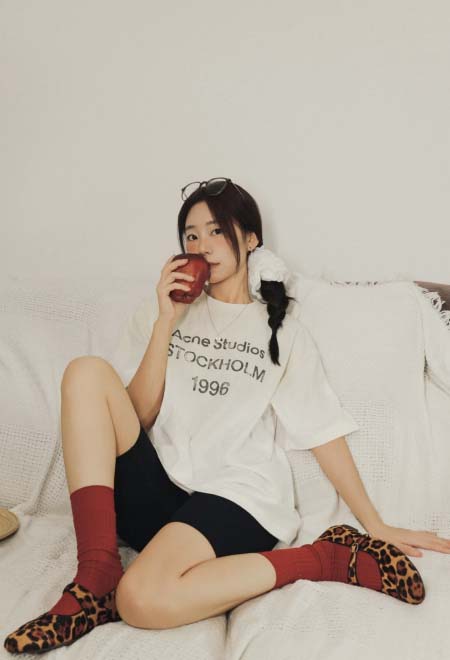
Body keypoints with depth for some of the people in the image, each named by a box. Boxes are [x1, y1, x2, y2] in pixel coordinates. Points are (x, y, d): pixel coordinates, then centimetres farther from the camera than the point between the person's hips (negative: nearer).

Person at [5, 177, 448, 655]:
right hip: (156, 491, 3)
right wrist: (167, 321, -5)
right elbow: (139, 418, 3)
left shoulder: (281, 330, 10)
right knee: (87, 371, -19)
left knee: (144, 600, -33)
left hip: (238, 501, -3)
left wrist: (375, 526, 4)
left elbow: (324, 432, 8)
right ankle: (97, 577, -21)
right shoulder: (159, 309, 14)